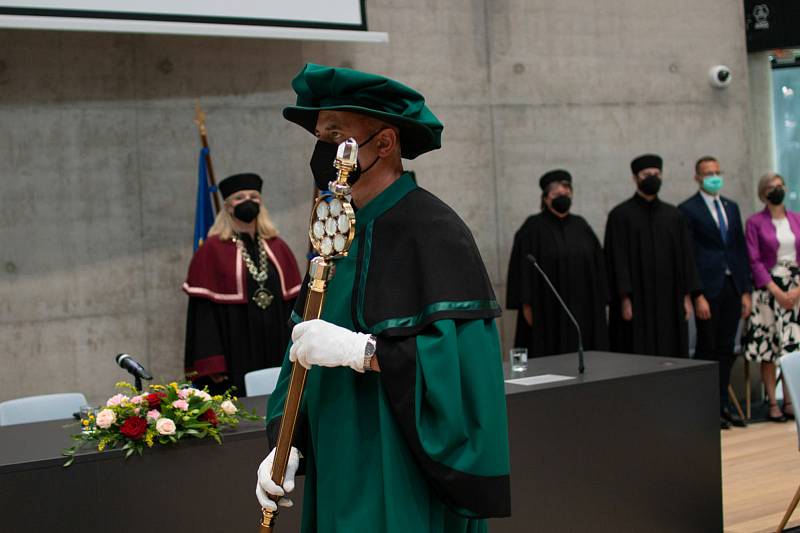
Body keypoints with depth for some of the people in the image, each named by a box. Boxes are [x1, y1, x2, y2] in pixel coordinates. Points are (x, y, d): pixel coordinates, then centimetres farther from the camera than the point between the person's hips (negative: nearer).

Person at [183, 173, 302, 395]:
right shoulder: (212, 251, 0)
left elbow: (294, 303, 13)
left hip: (277, 354, 4)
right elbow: (203, 311, -7)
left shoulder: (278, 249, 13)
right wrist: (212, 365, -15)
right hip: (236, 357, -4)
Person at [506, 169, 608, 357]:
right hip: (548, 307, -4)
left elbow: (597, 265, 11)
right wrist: (527, 304, -13)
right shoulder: (533, 227, -3)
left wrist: (599, 302, 6)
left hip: (582, 306, 4)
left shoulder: (581, 226, 10)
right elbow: (524, 267, -7)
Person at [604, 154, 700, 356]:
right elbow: (617, 259, -7)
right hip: (636, 300, -4)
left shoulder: (673, 215, 11)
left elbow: (685, 255, 10)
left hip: (669, 300, 4)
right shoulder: (620, 215, -2)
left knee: (670, 355, 4)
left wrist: (687, 296, 3)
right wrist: (625, 299, -14)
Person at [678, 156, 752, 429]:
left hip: (732, 287, 6)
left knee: (726, 350, 9)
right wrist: (698, 296, -13)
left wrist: (745, 291, 9)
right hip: (708, 288, -6)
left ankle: (722, 406, 16)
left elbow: (741, 249, 15)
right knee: (707, 350, 0)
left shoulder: (731, 207, 15)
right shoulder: (688, 210, -4)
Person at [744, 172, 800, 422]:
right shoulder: (755, 223, 0)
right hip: (768, 289, -3)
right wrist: (777, 291, -12)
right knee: (768, 347, -2)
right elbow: (754, 261, -5)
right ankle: (772, 404, 3)